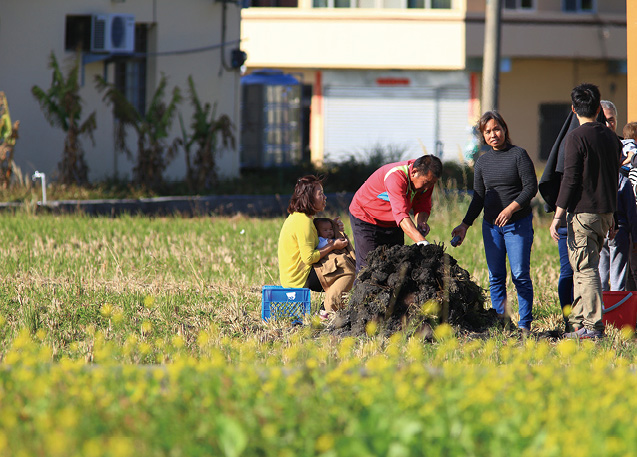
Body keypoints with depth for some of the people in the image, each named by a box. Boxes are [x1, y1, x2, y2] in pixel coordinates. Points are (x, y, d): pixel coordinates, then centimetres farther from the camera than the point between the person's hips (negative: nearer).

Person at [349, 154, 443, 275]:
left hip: (393, 224, 7)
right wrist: (421, 242, -56)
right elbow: (401, 214, -47)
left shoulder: (427, 177, -14)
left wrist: (421, 221, -28)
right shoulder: (396, 176, -38)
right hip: (366, 219, -7)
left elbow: (423, 206, -3)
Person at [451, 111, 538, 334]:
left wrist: (510, 208, -18)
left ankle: (525, 324, -2)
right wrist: (465, 225, 9)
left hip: (518, 223, -5)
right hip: (491, 225, 5)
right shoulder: (482, 162, 12)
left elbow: (530, 187, -7)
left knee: (520, 275, -7)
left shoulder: (518, 155, -3)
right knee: (495, 277, 5)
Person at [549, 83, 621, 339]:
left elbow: (570, 180, -15)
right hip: (605, 212, 7)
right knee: (584, 269, 15)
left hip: (583, 212, -7)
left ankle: (593, 326, -9)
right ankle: (579, 323, 17)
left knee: (585, 270, -6)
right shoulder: (611, 137, 10)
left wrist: (557, 217, -11)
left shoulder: (576, 138, -12)